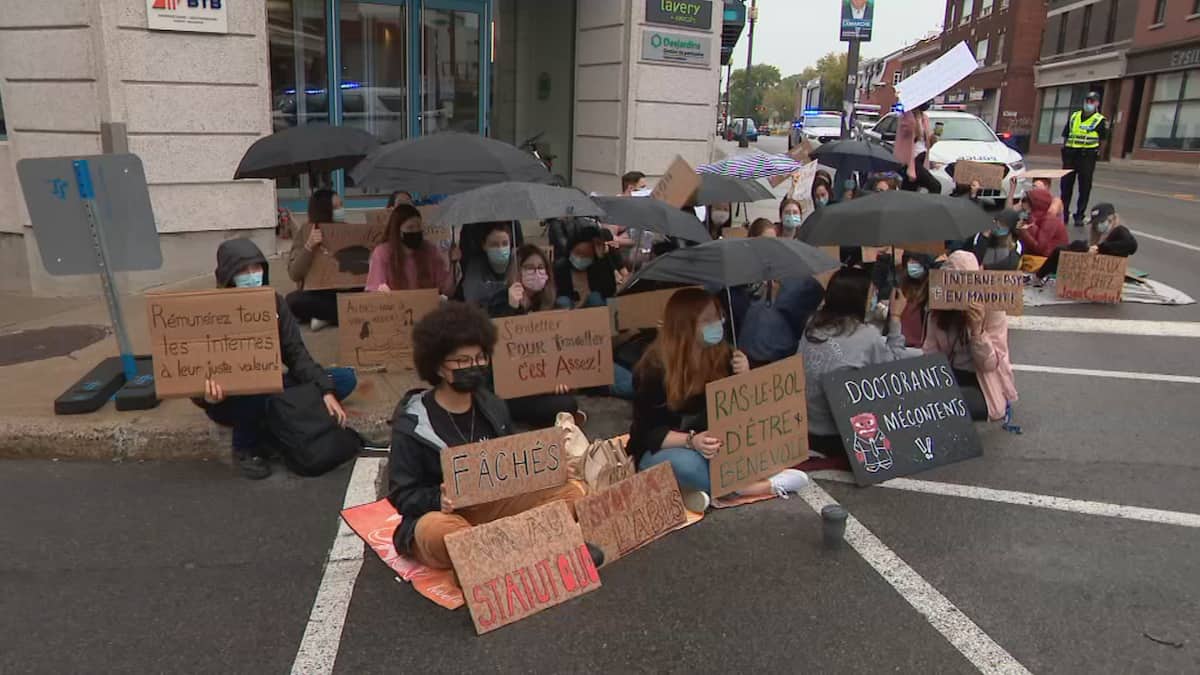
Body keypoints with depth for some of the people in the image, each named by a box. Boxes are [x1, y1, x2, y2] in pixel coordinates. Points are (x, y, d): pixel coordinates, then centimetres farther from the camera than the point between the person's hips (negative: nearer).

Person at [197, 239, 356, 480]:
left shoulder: (273, 301, -4)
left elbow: (296, 353, -6)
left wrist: (326, 391, -21)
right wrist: (208, 393, -44)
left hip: (270, 388, 5)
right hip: (230, 400, -5)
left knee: (346, 378, -9)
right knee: (257, 392, -42)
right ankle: (246, 448, -10)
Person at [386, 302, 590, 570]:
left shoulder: (493, 407, 6)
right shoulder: (411, 425, -9)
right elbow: (402, 495, -8)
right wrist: (438, 500, -28)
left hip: (495, 504, 5)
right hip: (443, 514, -5)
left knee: (570, 492, -13)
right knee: (438, 532, -41)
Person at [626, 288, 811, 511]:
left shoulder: (721, 354, -5)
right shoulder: (655, 367, -20)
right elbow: (647, 432, -19)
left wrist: (744, 377, -19)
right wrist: (691, 441, -36)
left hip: (712, 445, 5)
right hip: (661, 450, -5)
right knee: (685, 464, -38)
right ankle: (767, 485, -26)